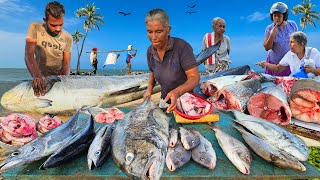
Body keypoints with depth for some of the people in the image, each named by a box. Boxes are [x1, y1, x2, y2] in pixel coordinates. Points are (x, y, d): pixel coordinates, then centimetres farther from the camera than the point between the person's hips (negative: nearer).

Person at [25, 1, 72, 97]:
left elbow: (66, 64, -11)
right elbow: (28, 55, -20)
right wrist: (37, 76, -38)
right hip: (40, 80, -1)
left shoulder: (67, 38, -8)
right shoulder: (35, 28, -11)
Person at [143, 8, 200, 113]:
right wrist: (149, 89, -7)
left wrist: (177, 92, -43)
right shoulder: (150, 51, -6)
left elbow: (195, 77, -26)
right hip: (165, 100, 5)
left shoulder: (182, 47, -24)